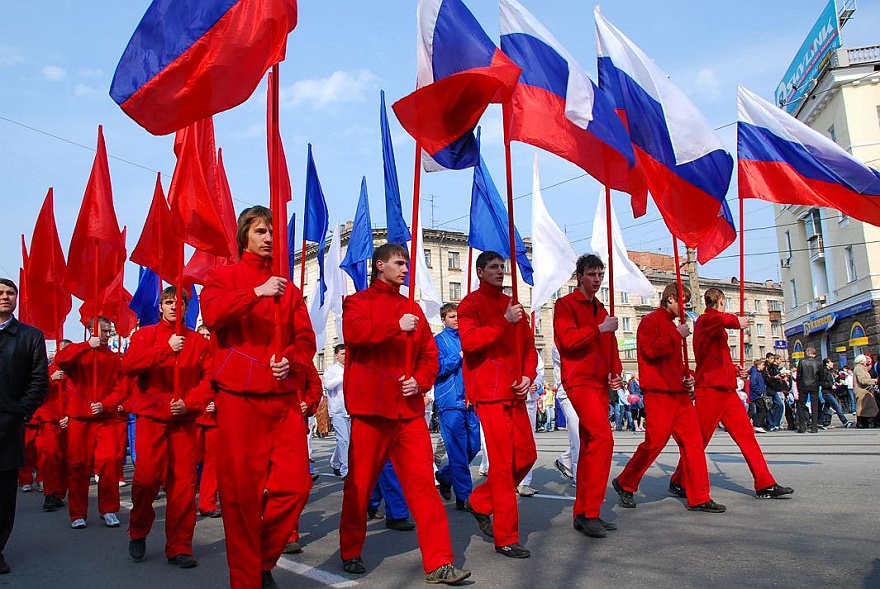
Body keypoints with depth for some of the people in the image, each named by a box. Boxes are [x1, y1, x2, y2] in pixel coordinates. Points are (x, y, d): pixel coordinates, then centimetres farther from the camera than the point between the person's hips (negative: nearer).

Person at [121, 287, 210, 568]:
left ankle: (179, 547, 10)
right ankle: (138, 533, 23)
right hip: (151, 416, -1)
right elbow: (128, 365, -9)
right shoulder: (144, 335, 8)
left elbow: (208, 377, 2)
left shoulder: (198, 341, 8)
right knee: (147, 476, -6)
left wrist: (188, 402, -12)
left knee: (183, 483, -1)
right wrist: (166, 349, -19)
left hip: (185, 420, 1)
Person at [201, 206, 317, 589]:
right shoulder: (223, 277, 10)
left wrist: (291, 360, -7)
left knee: (295, 482, -3)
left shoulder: (288, 288, 17)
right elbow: (212, 313, -11)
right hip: (238, 396, -3)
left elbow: (305, 338, 12)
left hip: (284, 397, 3)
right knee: (241, 488, 0)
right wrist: (257, 293, -21)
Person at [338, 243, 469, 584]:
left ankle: (438, 563, 3)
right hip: (371, 406, -4)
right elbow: (353, 331, -17)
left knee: (423, 482, -1)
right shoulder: (360, 301, 5)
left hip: (409, 408, 4)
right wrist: (396, 327, -18)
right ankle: (351, 552, 26)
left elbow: (429, 353, 15)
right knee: (361, 482, 5)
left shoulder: (412, 309, 19)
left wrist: (421, 380, -2)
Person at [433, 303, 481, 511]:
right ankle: (464, 496, 7)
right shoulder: (438, 341, 0)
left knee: (473, 446, 9)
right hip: (450, 402, -6)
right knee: (458, 450, -3)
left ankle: (444, 476, 31)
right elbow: (437, 368, -11)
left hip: (470, 400, 6)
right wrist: (460, 356, -15)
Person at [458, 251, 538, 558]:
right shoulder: (471, 304, -1)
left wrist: (528, 375, 2)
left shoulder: (513, 306, 18)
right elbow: (469, 341, -17)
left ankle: (480, 502, 27)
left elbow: (528, 345, 18)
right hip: (489, 392, -7)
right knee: (503, 463, -7)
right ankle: (506, 538, 3)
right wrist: (504, 322, -20)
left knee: (526, 456, 8)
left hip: (514, 393, 7)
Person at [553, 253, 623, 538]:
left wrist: (616, 373, 11)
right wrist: (600, 328, -13)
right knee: (603, 438, -21)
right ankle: (591, 513, -15)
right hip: (579, 381, -8)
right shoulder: (565, 305, -2)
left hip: (600, 384, 8)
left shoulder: (601, 310, 22)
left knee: (590, 446, 9)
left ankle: (582, 513, 17)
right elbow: (567, 338, -17)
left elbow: (610, 346, 25)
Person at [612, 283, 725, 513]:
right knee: (654, 442, -10)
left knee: (693, 442, 3)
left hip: (679, 393, 9)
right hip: (659, 393, -9)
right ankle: (624, 484, 10)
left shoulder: (672, 326, 23)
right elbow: (650, 349, -20)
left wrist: (687, 375, 14)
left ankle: (699, 498, 7)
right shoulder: (650, 320, -3)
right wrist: (677, 335, -15)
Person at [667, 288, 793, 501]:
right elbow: (720, 319, -34)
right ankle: (678, 483, 9)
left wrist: (734, 369, 18)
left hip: (726, 389, 10)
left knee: (746, 433, 6)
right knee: (699, 439, -3)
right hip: (710, 389, -9)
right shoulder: (705, 319, -8)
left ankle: (765, 485, 10)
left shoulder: (715, 326, 22)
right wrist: (737, 321, -15)